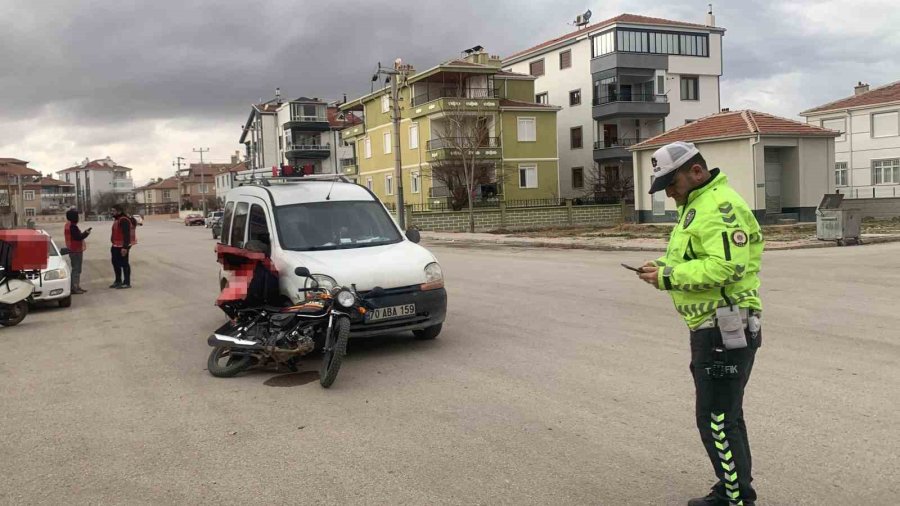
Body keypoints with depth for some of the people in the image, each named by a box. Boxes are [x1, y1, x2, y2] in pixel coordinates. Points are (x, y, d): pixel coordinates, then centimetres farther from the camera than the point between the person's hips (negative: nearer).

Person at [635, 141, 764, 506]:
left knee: (716, 420, -5)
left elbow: (726, 267, -28)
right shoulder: (697, 205, 16)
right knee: (724, 415, 20)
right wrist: (664, 266, 3)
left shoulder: (721, 206, -18)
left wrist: (668, 277, -22)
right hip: (710, 328, 11)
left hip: (725, 330, -11)